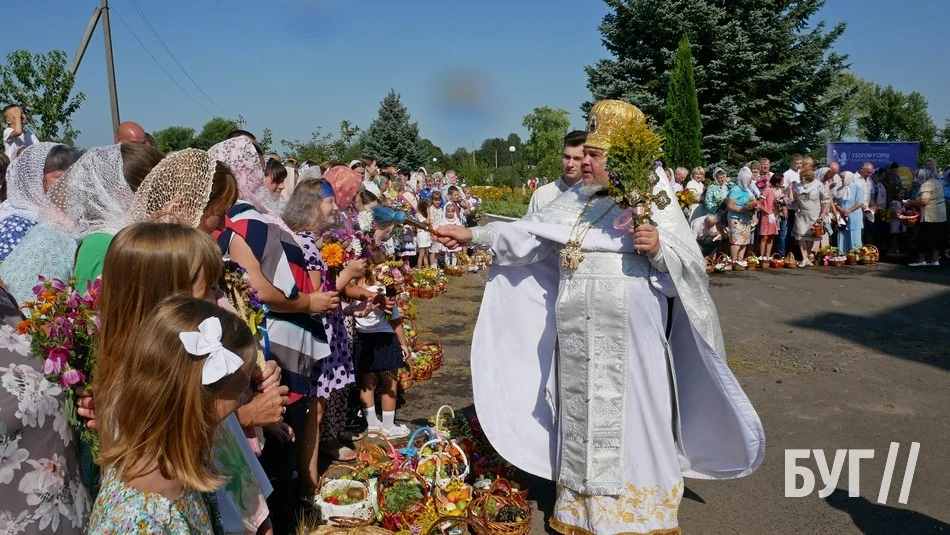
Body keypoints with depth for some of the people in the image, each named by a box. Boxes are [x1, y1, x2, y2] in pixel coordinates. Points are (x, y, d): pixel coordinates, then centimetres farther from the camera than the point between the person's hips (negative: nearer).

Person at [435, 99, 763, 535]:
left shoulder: (655, 204, -6)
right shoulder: (574, 201, 10)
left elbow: (690, 263, -10)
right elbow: (527, 234, 12)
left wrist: (659, 249, -28)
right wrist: (474, 235, 9)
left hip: (629, 340, -5)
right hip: (578, 336, 6)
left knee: (629, 420, 2)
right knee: (582, 416, 13)